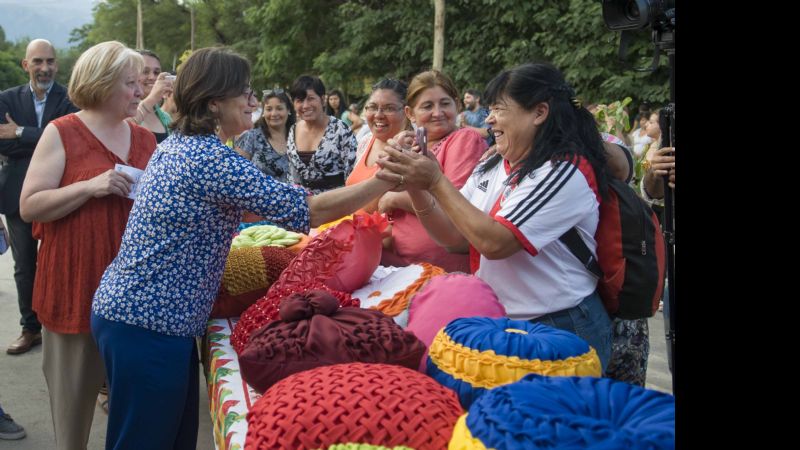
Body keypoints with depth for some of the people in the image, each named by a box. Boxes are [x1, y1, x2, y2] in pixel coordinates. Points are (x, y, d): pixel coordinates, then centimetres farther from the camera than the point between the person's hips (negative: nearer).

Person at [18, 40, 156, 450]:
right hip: (78, 283, -4)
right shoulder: (61, 133, -4)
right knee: (75, 387, 7)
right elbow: (29, 206, -9)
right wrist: (90, 187, -20)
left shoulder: (144, 138, 10)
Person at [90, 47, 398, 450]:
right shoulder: (208, 158, -20)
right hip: (147, 325, -9)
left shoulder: (178, 145, 10)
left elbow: (262, 202, 20)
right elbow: (309, 209, -21)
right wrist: (391, 178, -14)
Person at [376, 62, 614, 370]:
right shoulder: (492, 167, 8)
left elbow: (494, 243, -24)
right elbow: (453, 237, 5)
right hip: (498, 323, 7)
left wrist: (436, 181, -20)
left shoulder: (565, 172, -17)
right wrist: (415, 187, -9)